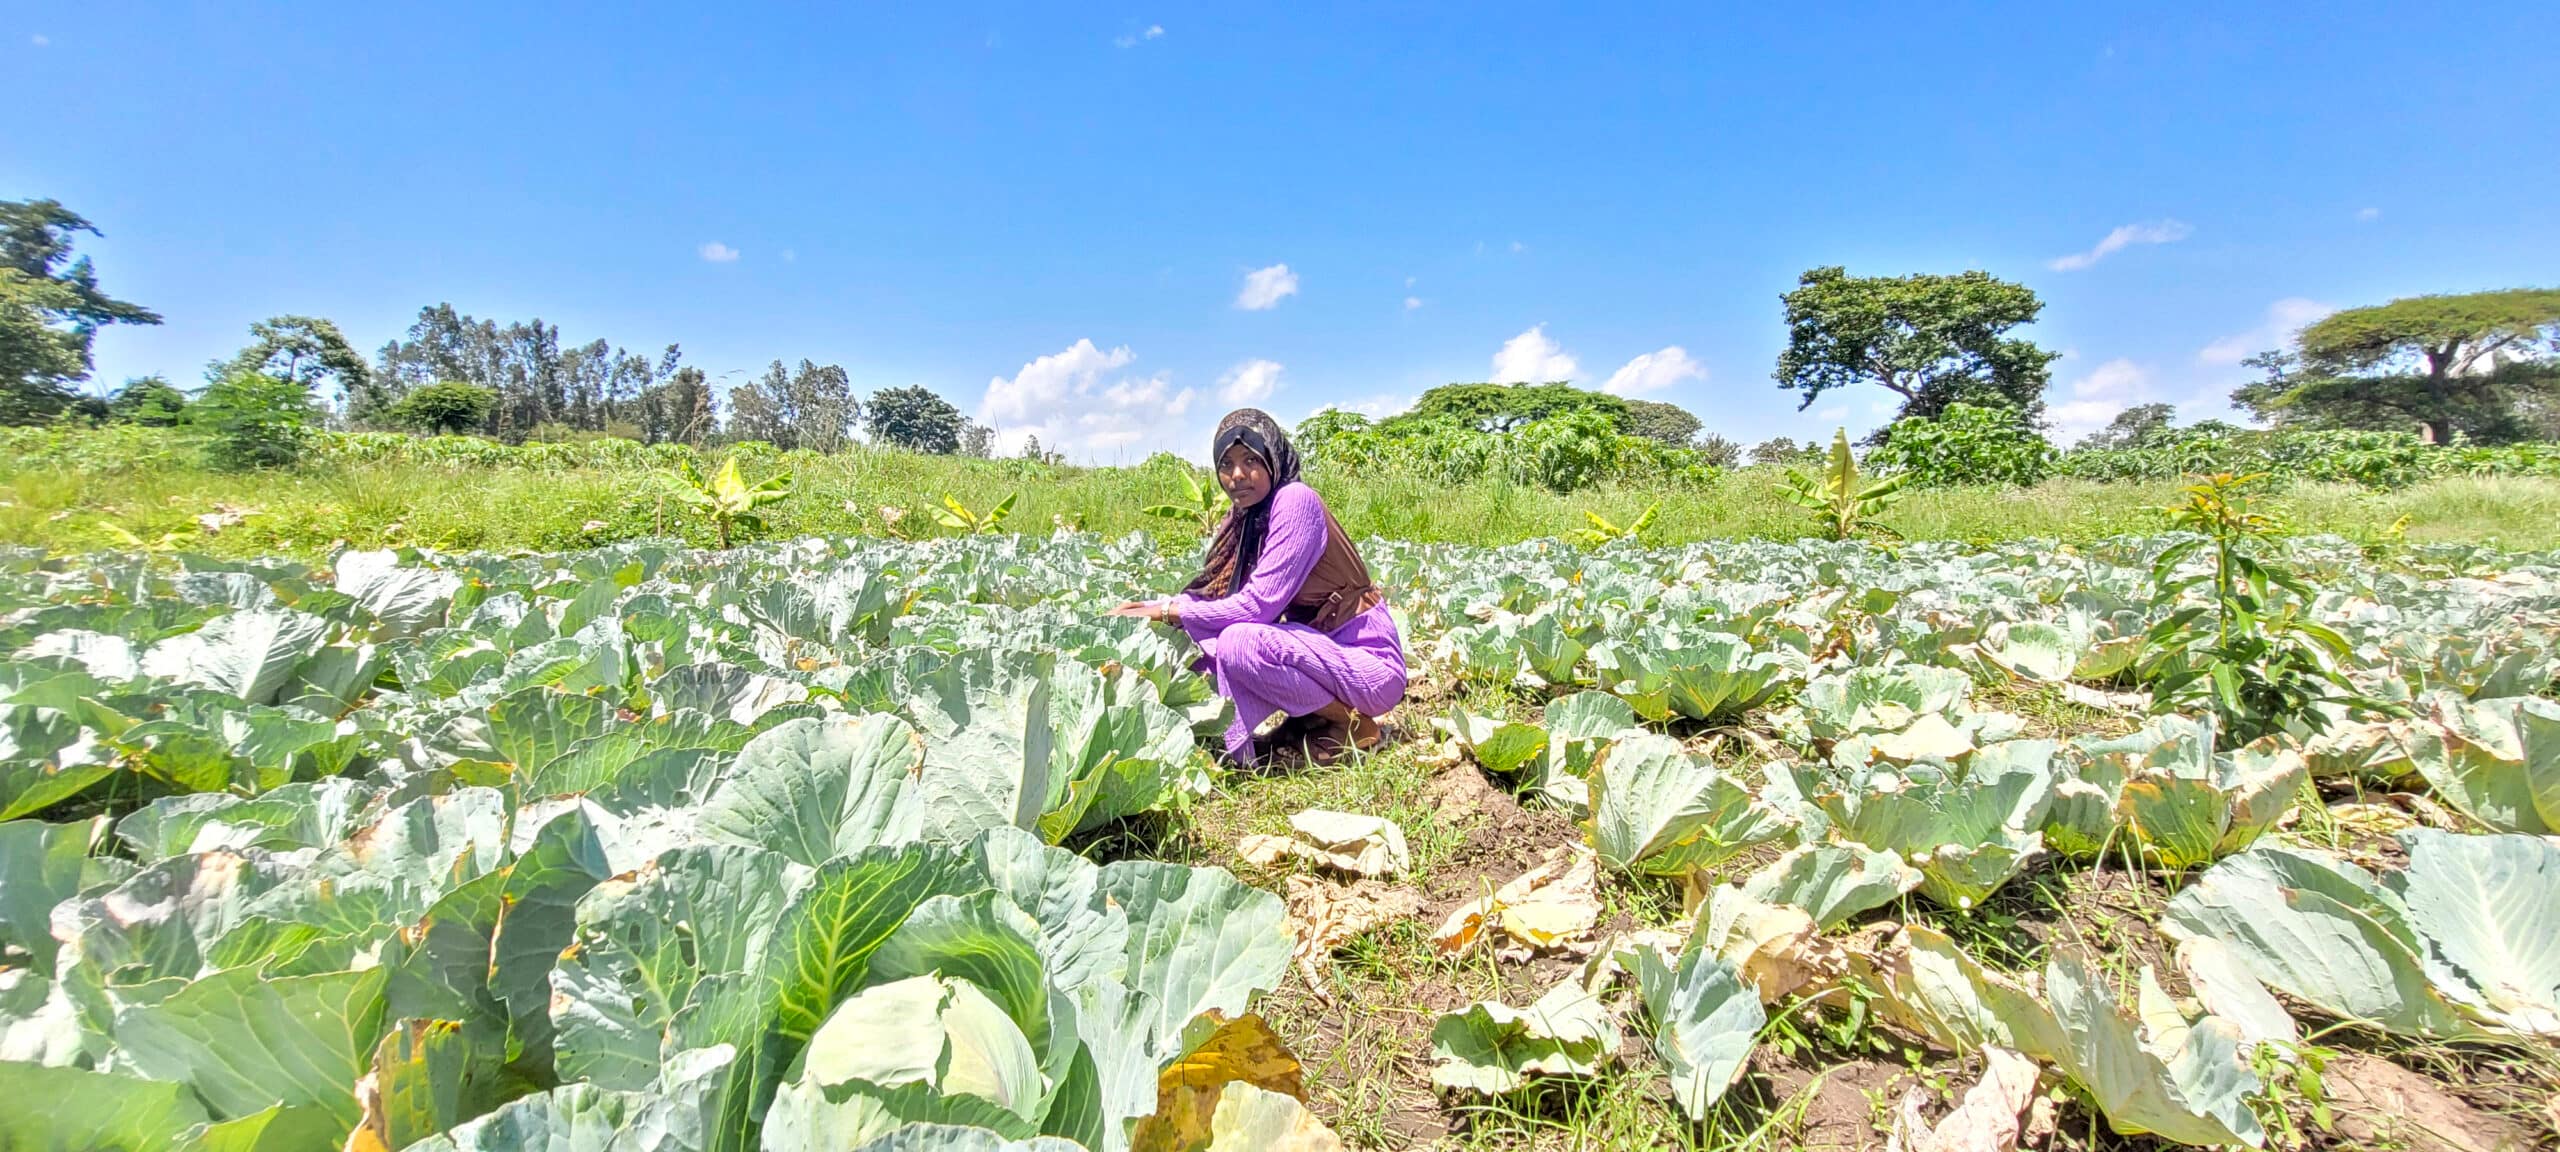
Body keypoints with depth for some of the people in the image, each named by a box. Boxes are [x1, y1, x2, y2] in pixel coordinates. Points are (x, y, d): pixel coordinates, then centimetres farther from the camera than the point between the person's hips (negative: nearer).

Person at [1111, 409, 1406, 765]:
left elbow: (1260, 604, -24)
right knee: (1199, 637, 2)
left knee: (1238, 642, -29)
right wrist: (1146, 608, -8)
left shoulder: (1295, 500, -18)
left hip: (1370, 664, -8)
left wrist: (1167, 612, -18)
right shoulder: (1245, 516, 6)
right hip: (1321, 646, 8)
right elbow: (1214, 595, 5)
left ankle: (1354, 724, -8)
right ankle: (1309, 718, 9)